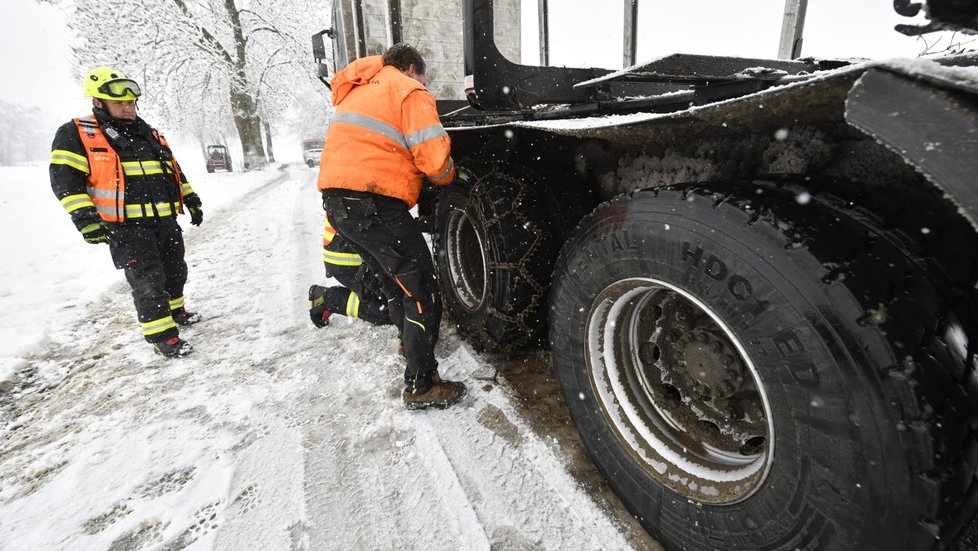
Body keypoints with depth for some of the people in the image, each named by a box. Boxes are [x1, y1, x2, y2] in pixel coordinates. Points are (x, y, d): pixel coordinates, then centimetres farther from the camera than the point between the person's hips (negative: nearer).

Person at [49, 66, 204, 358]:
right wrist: (84, 216, -22)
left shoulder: (150, 135, 17)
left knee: (175, 271, 17)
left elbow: (173, 170, 24)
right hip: (128, 228, -6)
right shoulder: (77, 134, -2)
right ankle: (162, 335, 1)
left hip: (166, 222, 6)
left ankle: (175, 310, 38)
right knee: (148, 282, -8)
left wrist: (191, 199, 19)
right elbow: (65, 179, -10)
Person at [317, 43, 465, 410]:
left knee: (394, 279, 25)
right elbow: (434, 155, -12)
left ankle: (412, 342, 42)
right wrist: (447, 177, 8)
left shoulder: (355, 92, 27)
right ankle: (420, 386, 2)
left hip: (336, 198, 9)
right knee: (421, 292, -3)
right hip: (374, 202, -9)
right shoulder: (409, 91, 0)